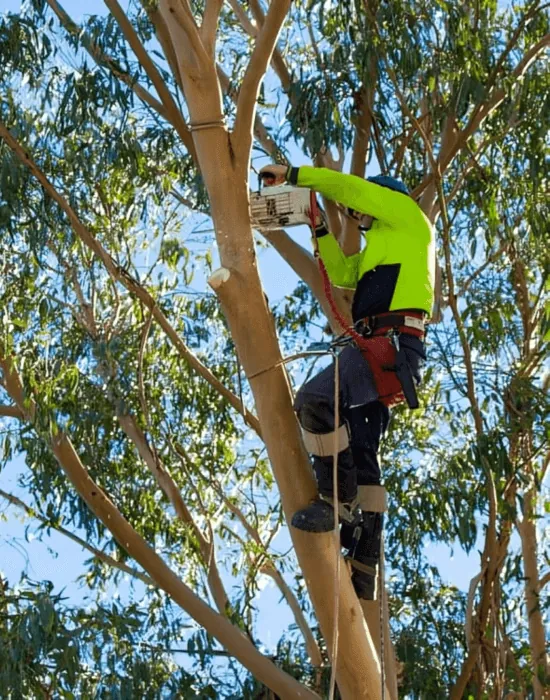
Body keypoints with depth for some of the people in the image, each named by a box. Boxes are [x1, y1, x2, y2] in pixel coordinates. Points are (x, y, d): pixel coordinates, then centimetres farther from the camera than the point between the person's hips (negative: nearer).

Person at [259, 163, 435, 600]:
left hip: (393, 345, -11)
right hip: (375, 350, 11)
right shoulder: (380, 250, 33)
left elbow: (346, 186, 3)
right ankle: (363, 576, 4)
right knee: (361, 457, 5)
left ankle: (338, 501, -20)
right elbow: (342, 274, 35)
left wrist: (292, 175, 9)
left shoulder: (408, 218, 7)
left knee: (315, 400, -27)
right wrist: (320, 230, 27)